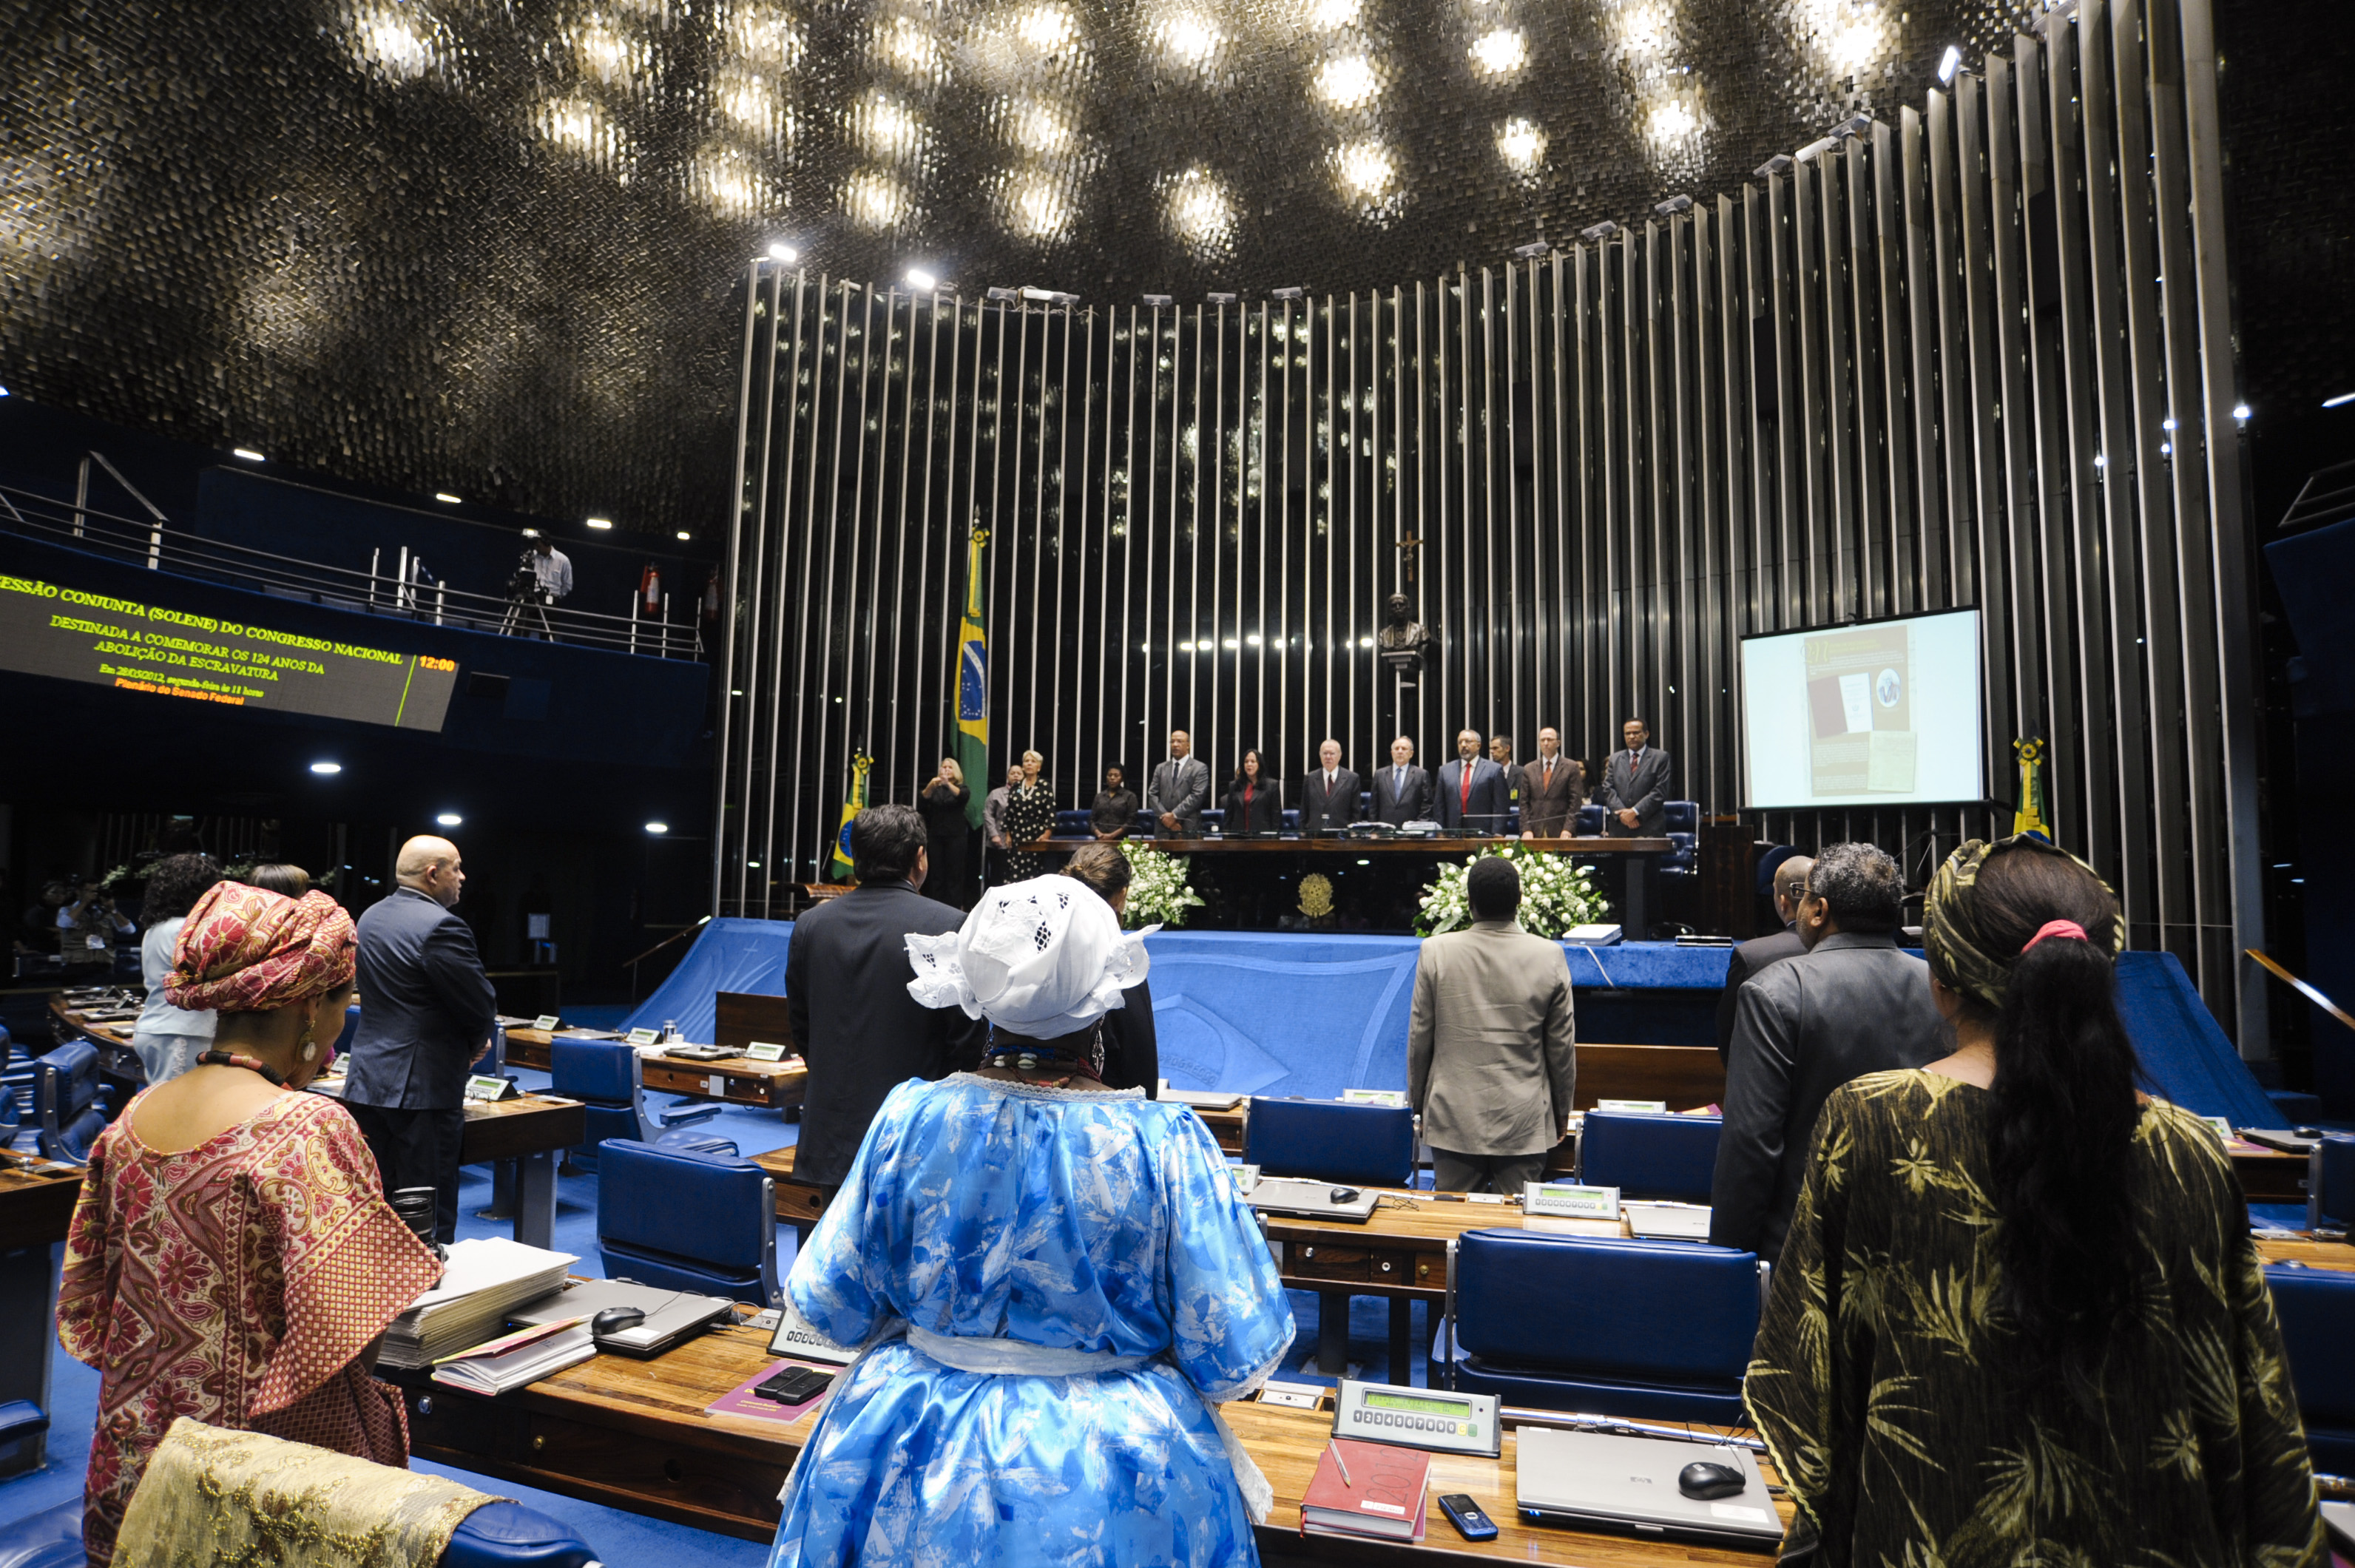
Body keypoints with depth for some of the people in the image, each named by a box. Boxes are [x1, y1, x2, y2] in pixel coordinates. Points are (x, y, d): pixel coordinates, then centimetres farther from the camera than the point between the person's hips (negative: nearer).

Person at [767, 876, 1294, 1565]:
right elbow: (1237, 1358, -16)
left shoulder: (910, 1116, -16)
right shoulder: (1163, 1144, -23)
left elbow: (832, 1304, -4)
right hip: (1103, 1492, -2)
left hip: (917, 1463, 2)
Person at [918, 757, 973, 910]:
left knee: (955, 874, -5)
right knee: (937, 874, 0)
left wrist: (948, 784, -32)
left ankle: (955, 908, -5)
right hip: (935, 836, 2)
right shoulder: (934, 789, 12)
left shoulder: (961, 787, 8)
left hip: (956, 836, -2)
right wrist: (930, 787, -22)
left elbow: (964, 796, -16)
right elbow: (921, 804, -4)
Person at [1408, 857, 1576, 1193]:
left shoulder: (1436, 952, -7)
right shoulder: (1550, 956, -7)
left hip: (1453, 1120, 0)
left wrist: (1416, 1102, 14)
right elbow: (1562, 1044, 2)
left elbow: (1419, 1038, 1)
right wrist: (1562, 1111, 16)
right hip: (1524, 1122, 0)